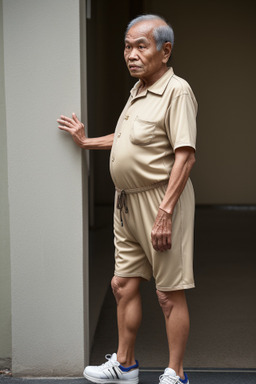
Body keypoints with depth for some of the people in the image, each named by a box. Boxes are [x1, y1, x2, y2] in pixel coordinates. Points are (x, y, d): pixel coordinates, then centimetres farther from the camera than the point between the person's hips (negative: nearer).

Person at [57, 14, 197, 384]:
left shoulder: (177, 91, -15)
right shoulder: (138, 91, 14)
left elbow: (185, 156, -22)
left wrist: (165, 212, -25)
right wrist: (87, 141, 30)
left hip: (161, 200, -9)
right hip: (127, 201, 9)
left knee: (170, 294, 1)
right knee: (124, 284, 15)